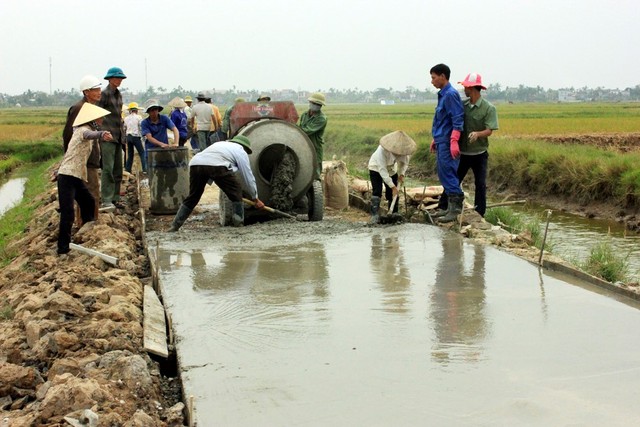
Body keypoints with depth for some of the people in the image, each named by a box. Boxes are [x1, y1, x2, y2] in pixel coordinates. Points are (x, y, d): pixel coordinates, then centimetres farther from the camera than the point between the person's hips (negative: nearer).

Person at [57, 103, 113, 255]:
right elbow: (89, 135, -39)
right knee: (68, 214, -13)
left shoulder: (82, 129, 17)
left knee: (88, 202, 21)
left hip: (77, 176, 10)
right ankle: (63, 248, -11)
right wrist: (101, 134, -60)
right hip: (67, 175, -10)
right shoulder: (84, 130, -13)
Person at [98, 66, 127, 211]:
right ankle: (106, 200, -9)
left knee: (118, 169, 10)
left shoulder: (119, 94, 16)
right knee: (108, 169, -10)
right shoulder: (104, 94, -7)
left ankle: (115, 198, 16)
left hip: (118, 136, 8)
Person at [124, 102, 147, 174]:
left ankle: (127, 170, 10)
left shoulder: (126, 118, 8)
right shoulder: (138, 117, -6)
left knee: (130, 154, 12)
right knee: (142, 153, 0)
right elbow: (141, 128, -7)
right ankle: (144, 169, -7)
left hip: (128, 137, 5)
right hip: (136, 137, -5)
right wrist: (142, 136, 3)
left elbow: (124, 128, 11)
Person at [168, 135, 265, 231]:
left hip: (195, 163, 6)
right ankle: (238, 221, 11)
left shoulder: (221, 144, 41)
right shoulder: (241, 151, 23)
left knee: (192, 197, 18)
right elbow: (248, 177, 23)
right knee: (236, 190, 14)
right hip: (216, 165, -6)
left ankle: (175, 225, 16)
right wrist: (255, 199, 31)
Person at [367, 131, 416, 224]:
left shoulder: (403, 149, -24)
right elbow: (382, 171, -37)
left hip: (392, 170, 5)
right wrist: (393, 187, -37)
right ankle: (375, 215, -22)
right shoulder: (382, 150, -40)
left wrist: (401, 174, -21)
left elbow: (404, 162, -4)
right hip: (376, 168, -5)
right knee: (376, 191, -18)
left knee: (392, 193, 1)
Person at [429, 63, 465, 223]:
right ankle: (451, 207, 17)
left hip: (447, 144, -10)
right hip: (441, 142, 10)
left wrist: (454, 141, -26)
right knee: (443, 174, 12)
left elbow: (458, 120, -19)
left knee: (449, 175, -8)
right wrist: (435, 139, 27)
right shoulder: (442, 95, 16)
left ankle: (455, 209, -5)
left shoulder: (451, 94, -13)